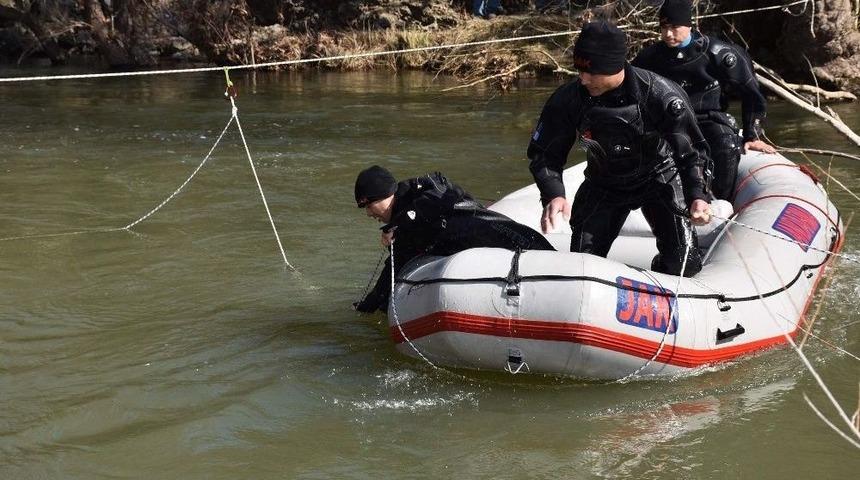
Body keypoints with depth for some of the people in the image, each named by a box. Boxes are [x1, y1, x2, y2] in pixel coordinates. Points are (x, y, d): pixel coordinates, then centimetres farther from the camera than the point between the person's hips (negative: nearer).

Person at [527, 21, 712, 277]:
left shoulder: (660, 94, -29)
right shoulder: (567, 100, -23)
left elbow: (691, 150, -21)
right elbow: (545, 154, -13)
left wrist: (697, 195, -36)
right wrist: (553, 195, -32)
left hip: (659, 177, -2)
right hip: (604, 185, 2)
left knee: (684, 263, -11)